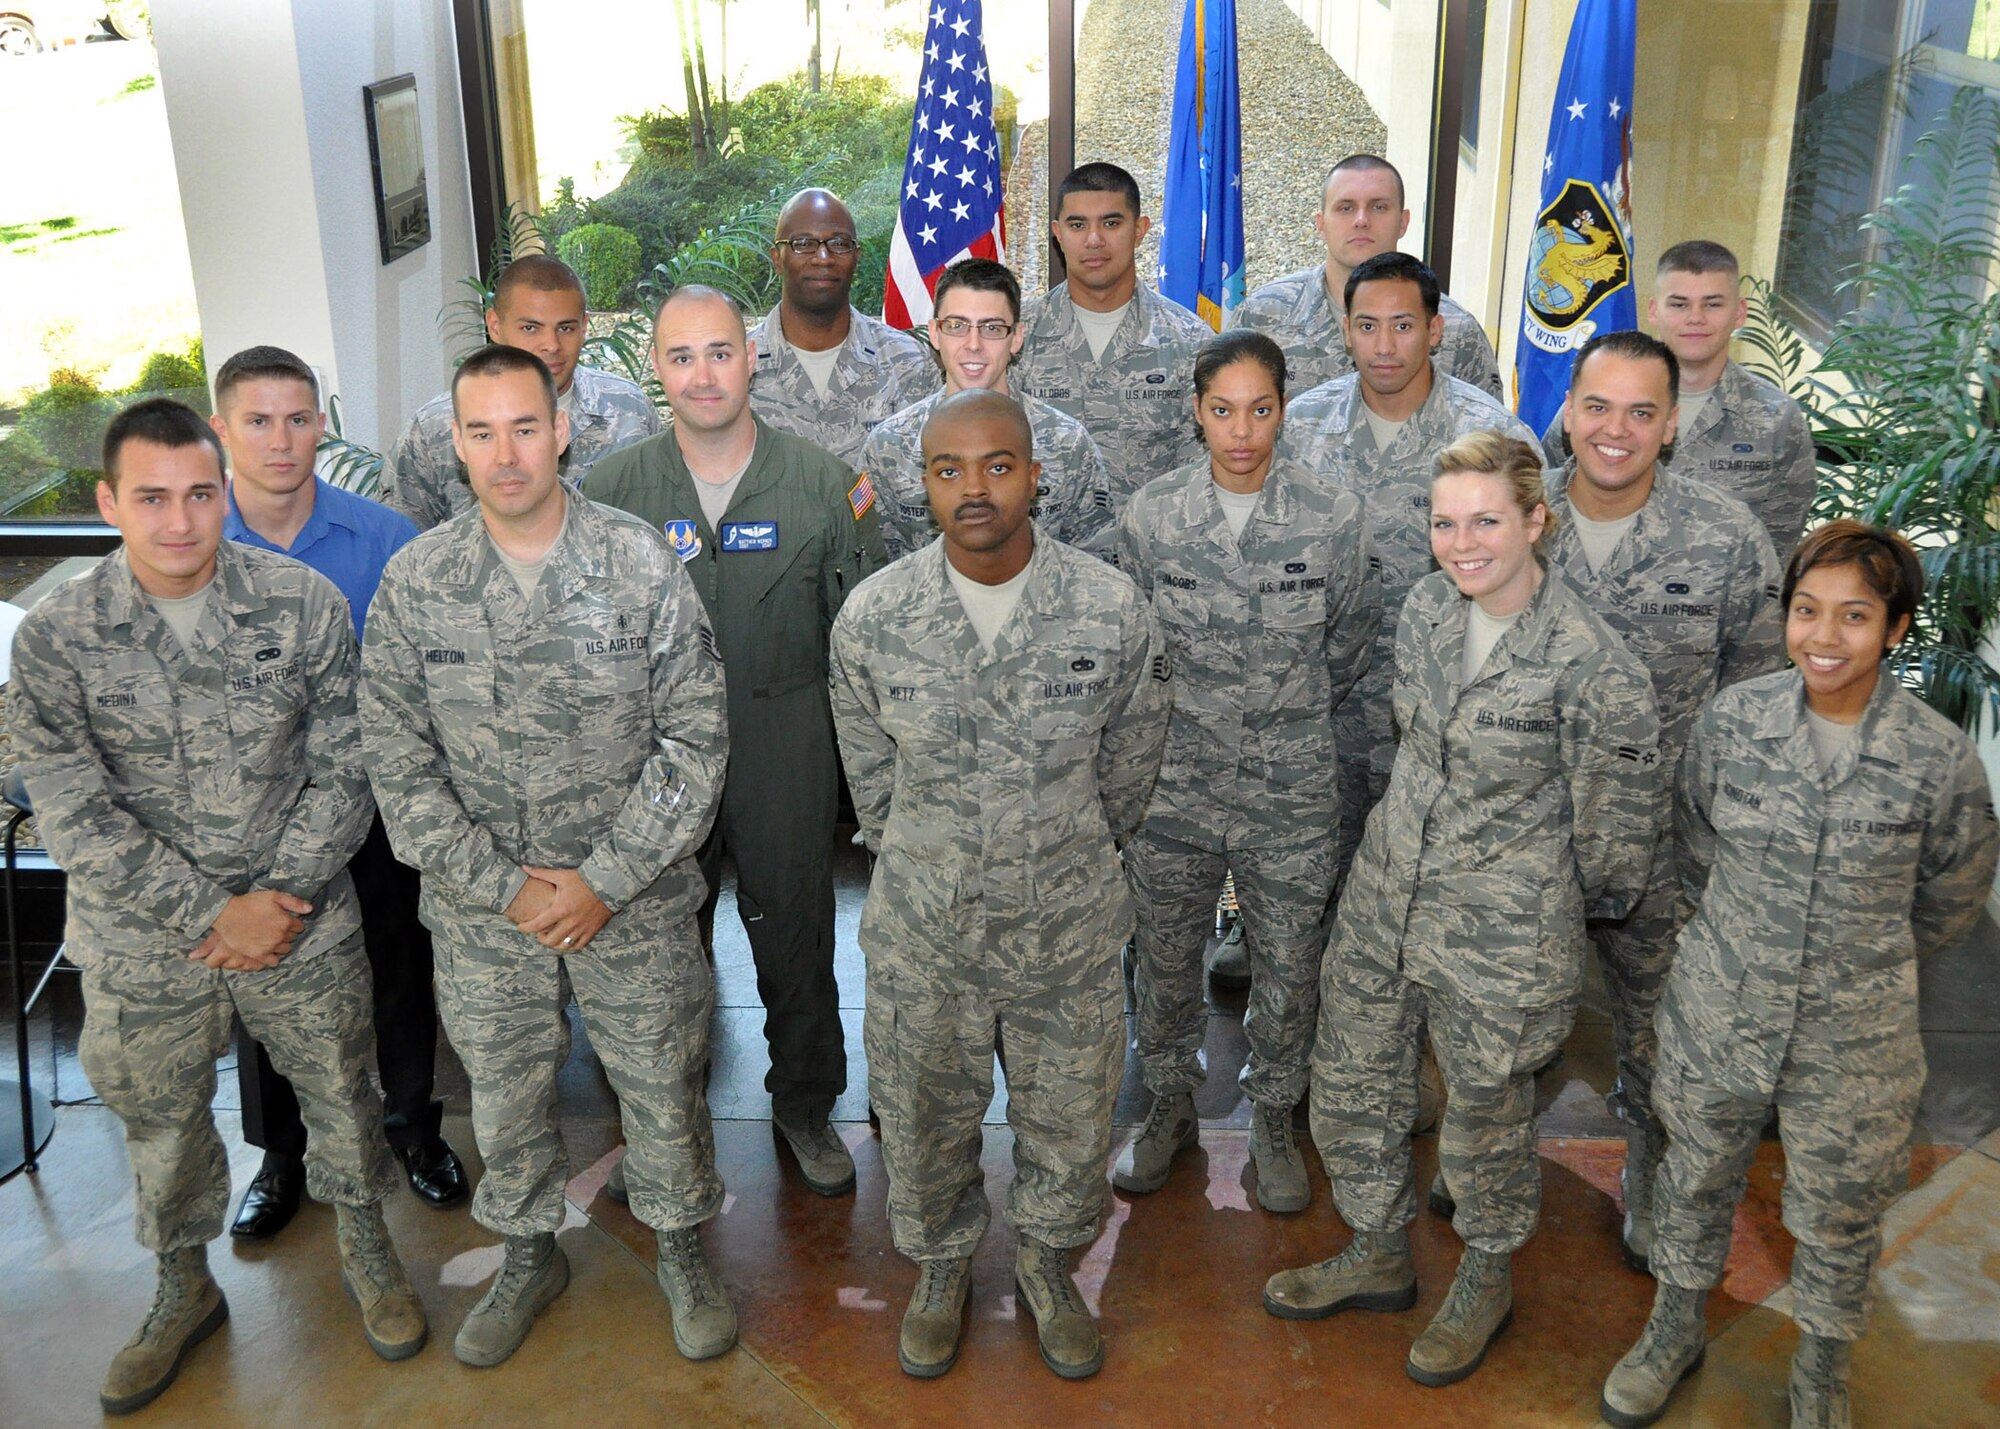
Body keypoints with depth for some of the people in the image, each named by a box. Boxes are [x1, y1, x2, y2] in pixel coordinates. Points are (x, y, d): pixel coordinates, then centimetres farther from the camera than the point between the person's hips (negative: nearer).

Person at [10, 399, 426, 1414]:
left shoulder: (304, 604, -9)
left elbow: (342, 773, -6)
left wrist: (283, 898, -14)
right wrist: (210, 913, -16)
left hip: (303, 923, 0)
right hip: (142, 946, 0)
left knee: (340, 1093, 16)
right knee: (161, 1121, 18)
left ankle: (365, 1251, 43)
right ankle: (184, 1288, 44)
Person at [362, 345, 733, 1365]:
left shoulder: (642, 566, -10)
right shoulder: (414, 581, -6)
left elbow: (695, 739, -9)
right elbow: (397, 759, -4)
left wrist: (605, 880, -13)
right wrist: (503, 885, -11)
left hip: (636, 899, -1)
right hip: (481, 910, 2)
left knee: (663, 1087, 12)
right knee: (503, 1094, 17)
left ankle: (681, 1246, 37)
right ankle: (530, 1253, 42)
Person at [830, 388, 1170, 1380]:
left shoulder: (1113, 610, -14)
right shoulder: (872, 617, -13)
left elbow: (1127, 765, 2)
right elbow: (869, 768, 4)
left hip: (1068, 926, 0)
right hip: (921, 927, 0)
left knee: (1068, 1114, 17)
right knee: (923, 1113, 18)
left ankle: (1047, 1261, 47)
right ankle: (941, 1263, 47)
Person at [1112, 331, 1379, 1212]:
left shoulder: (1335, 518, -9)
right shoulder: (1151, 512, -6)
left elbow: (1351, 645, 4)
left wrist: (1286, 714, 10)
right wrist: (1186, 712, 8)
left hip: (1292, 790, -1)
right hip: (1173, 783, 1)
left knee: (1290, 966, 12)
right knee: (1164, 956, 15)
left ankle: (1273, 1120, 36)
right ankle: (1170, 1106, 39)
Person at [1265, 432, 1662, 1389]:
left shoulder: (1587, 665, -23)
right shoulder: (1424, 608, -3)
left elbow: (1614, 822, -11)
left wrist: (1563, 909, 2)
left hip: (1499, 937, -6)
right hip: (1385, 899, 6)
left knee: (1485, 1122, 14)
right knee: (1349, 1088, 19)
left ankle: (1487, 1281, 43)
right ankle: (1379, 1256, 44)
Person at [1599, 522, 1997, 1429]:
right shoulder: (1732, 719, -11)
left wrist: (1865, 960, 11)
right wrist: (1742, 941, 11)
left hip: (1853, 1043, -1)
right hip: (1716, 1015, 2)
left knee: (1837, 1219, 18)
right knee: (1696, 1180, 21)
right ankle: (1674, 1331, 46)